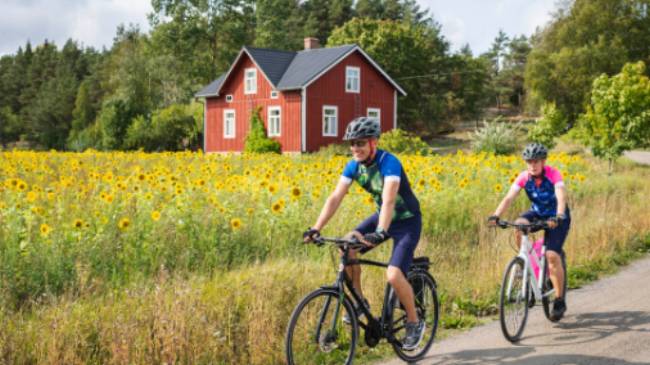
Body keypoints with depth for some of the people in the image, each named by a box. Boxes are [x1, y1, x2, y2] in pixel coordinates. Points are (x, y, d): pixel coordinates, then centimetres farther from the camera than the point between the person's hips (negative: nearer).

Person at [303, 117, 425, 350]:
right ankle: (360, 302, 6)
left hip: (407, 221, -7)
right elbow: (335, 197, -13)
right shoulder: (354, 166, -8)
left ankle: (414, 323, 3)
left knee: (394, 276, -22)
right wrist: (316, 228, -24)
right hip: (382, 216, 7)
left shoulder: (389, 163, -28)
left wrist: (380, 233, -56)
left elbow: (389, 199, -42)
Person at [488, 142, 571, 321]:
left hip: (557, 217, -4)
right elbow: (509, 197, -25)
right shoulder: (524, 177, -15)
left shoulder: (553, 174, -25)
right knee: (519, 225, -29)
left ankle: (559, 301, -7)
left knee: (552, 255, -20)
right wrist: (496, 215, -41)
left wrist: (558, 217, -57)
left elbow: (561, 197, -38)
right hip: (537, 213, 4)